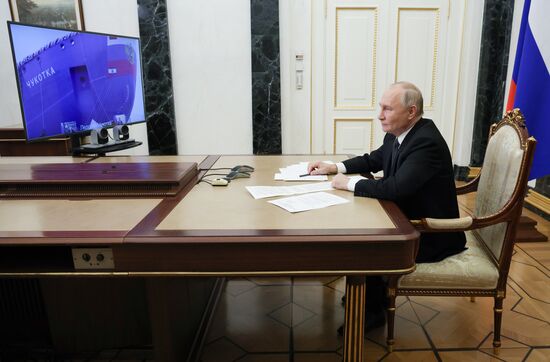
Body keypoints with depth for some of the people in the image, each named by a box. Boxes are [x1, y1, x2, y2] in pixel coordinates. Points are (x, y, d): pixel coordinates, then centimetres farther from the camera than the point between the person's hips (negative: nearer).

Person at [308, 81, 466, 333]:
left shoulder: (426, 142, -28)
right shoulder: (397, 134, 0)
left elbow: (395, 188, -37)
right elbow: (373, 160, 16)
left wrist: (348, 184, -24)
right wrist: (335, 167, 2)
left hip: (431, 235, -9)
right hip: (409, 220, 9)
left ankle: (371, 311, 12)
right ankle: (373, 292, 25)